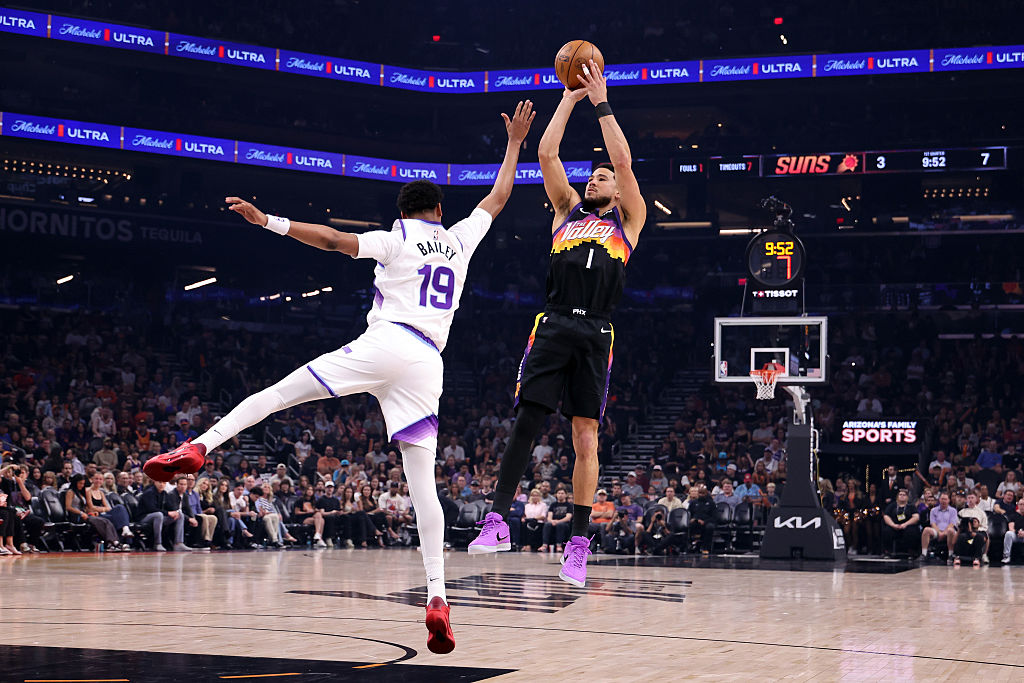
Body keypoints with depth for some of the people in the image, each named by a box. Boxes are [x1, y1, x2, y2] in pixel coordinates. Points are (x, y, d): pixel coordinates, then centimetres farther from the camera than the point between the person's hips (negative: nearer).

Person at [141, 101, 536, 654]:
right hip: (428, 365, 4)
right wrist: (515, 144, 47)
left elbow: (332, 240, -5)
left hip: (384, 343, -4)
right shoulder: (460, 240, 21)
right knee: (422, 484, 0)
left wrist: (268, 221, -5)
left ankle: (200, 447, -21)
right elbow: (499, 197, 36)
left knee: (277, 394, -1)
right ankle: (437, 597, -12)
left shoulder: (397, 240, 8)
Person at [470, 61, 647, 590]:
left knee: (586, 438, -2)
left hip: (596, 335, -1)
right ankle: (498, 518, -6)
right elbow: (546, 153, 15)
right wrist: (569, 99, 19)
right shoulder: (567, 210, 22)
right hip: (554, 325, 1)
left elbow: (623, 160, 6)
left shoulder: (628, 220, 16)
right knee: (524, 422, -8)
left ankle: (579, 544, 0)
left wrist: (601, 103, 10)